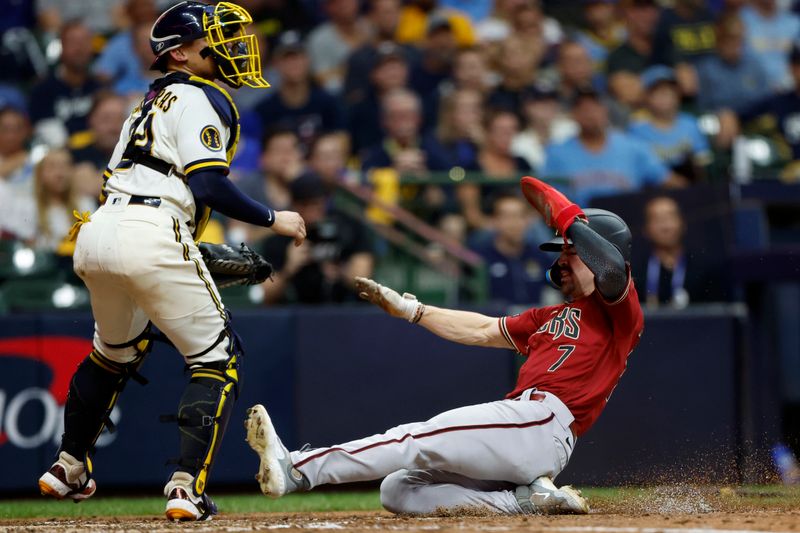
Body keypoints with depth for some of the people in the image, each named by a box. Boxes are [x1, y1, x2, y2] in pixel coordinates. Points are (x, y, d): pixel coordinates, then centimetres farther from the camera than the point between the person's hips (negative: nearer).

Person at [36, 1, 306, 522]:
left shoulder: (151, 102, 26)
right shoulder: (201, 99, -1)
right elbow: (209, 186, -12)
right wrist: (272, 219, -1)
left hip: (97, 233, 8)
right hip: (151, 237, -8)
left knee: (115, 352, 31)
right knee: (216, 362, 2)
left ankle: (69, 468, 40)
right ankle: (188, 485, -11)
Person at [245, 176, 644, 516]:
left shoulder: (619, 312, 4)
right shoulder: (553, 317, 31)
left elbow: (614, 270, -20)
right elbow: (481, 330, 31)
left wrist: (566, 218, -13)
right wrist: (407, 308, 27)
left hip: (539, 422, -10)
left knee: (416, 441, -20)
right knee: (398, 490, -1)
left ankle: (295, 469, -29)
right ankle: (526, 500, -14)